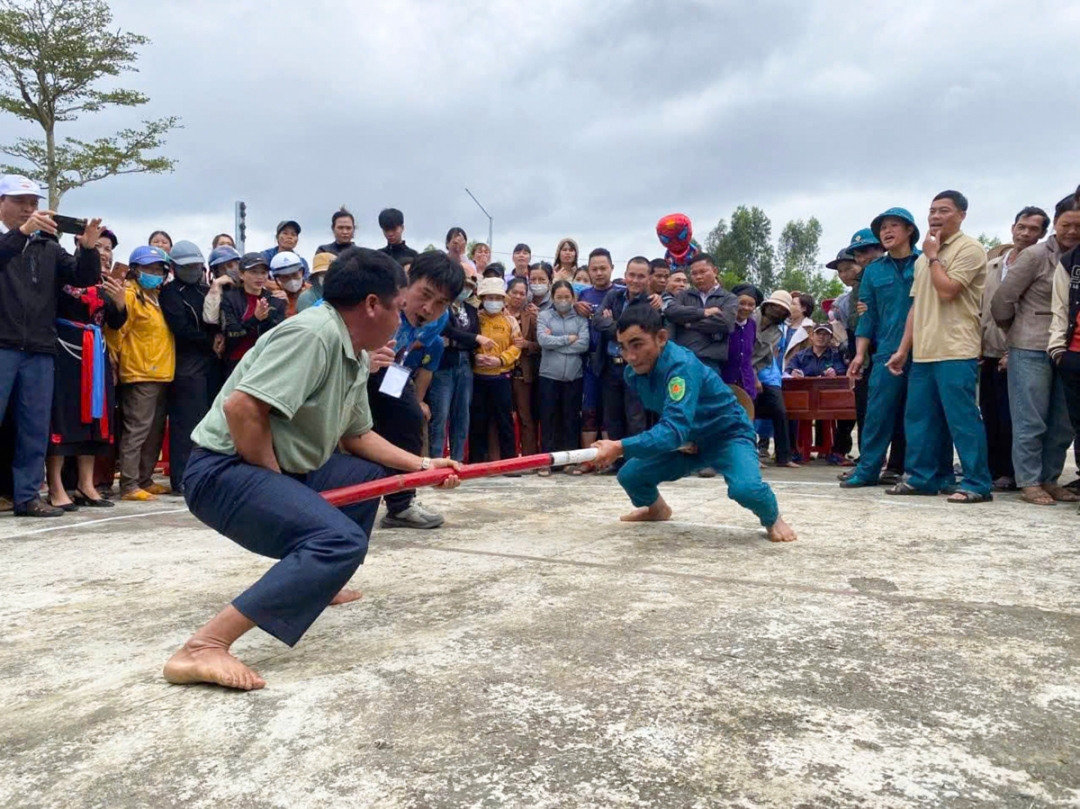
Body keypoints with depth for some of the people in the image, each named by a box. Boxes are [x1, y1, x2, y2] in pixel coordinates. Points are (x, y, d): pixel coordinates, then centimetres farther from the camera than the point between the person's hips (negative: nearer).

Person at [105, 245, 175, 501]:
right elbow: (114, 332, -14)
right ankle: (129, 485, -5)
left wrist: (167, 364, 13)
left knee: (155, 432, 12)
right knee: (137, 431, -8)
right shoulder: (129, 296, -9)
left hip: (162, 374, 9)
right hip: (140, 374, -9)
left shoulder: (160, 298, 16)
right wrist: (120, 360, -8)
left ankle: (145, 480, 20)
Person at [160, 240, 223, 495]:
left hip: (212, 362, 5)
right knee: (187, 421, -7)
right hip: (187, 365, -5)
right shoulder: (170, 292, 2)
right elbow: (181, 328, -8)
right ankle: (181, 479, -3)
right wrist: (210, 343, -4)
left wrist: (221, 337, -5)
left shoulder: (207, 290, 20)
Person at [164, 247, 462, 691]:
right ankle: (202, 649, -29)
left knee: (370, 473, 23)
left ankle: (315, 583, 33)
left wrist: (421, 464, 15)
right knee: (342, 541, -28)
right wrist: (277, 482, -17)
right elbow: (241, 407, -29)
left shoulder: (357, 357, 12)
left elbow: (357, 435, 21)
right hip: (224, 469, -11)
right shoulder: (313, 333, -20)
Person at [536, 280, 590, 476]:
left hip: (574, 375, 1)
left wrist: (555, 342, -8)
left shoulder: (580, 318, 5)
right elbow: (543, 339, -11)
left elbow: (584, 344, -8)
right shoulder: (544, 316, 5)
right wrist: (568, 339, -8)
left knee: (572, 417, 6)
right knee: (549, 417, 3)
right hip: (550, 375, -1)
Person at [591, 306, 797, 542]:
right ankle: (657, 509, 33)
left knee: (746, 488, -34)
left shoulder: (681, 366, -35)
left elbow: (675, 427, -47)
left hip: (728, 435, -6)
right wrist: (678, 437, -7)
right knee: (629, 475, -3)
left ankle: (773, 519, 3)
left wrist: (621, 448, -56)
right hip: (689, 440, 7)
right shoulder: (633, 373, -13)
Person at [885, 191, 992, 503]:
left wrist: (933, 256, -4)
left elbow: (946, 291, -17)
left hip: (956, 352, -8)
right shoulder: (923, 259, 19)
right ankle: (923, 477, 19)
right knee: (919, 418, 10)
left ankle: (977, 484, 0)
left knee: (962, 418, -7)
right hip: (923, 352, 8)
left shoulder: (969, 249, -5)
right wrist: (903, 349, 14)